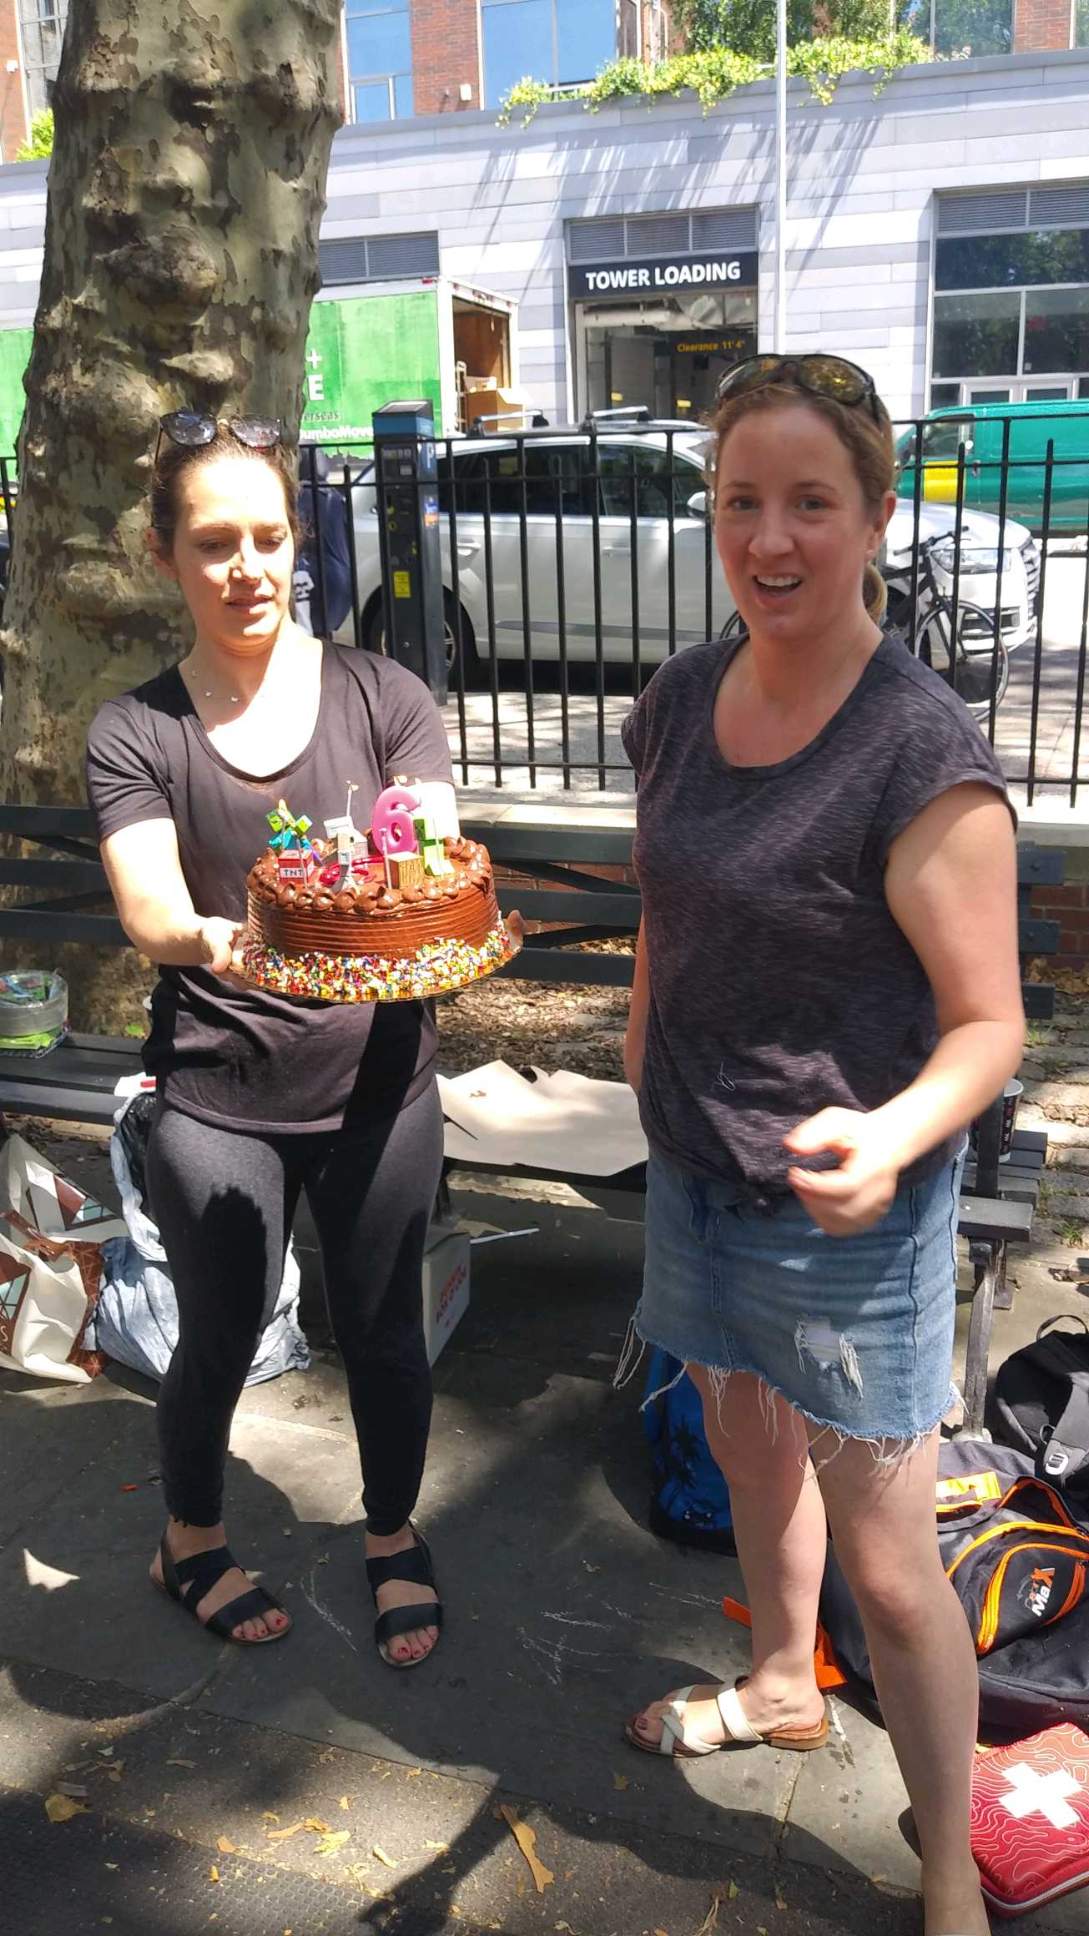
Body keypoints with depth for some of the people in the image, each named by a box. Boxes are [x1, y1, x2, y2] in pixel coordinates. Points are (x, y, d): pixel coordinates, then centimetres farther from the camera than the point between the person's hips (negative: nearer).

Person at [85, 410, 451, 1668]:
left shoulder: (382, 698, -3)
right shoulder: (135, 734, -4)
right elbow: (149, 913, -16)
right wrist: (221, 941, -39)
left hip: (376, 1082, 1)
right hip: (217, 1099, 0)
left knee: (383, 1330, 15)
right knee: (218, 1340, 14)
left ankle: (393, 1536, 43)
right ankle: (191, 1540, 44)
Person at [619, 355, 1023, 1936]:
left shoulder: (925, 759, -23)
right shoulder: (683, 699, -2)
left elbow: (989, 1026, -19)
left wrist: (889, 1137, -38)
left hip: (844, 1207, -6)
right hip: (697, 1171, 7)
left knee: (887, 1566, 7)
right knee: (750, 1452, 27)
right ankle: (782, 1692, 55)